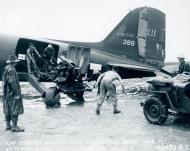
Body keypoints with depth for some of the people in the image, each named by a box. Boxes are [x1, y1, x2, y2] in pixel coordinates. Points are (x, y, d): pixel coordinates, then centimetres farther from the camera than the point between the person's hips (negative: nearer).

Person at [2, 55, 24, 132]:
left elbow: (4, 81, 15)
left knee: (8, 109, 14)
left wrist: (5, 92, 20)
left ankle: (8, 125, 22)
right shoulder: (12, 70, -18)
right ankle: (14, 126, -3)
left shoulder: (6, 69, 10)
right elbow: (12, 82, -22)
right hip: (13, 93, -10)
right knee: (15, 109, -5)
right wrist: (17, 93, -18)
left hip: (6, 93, 10)